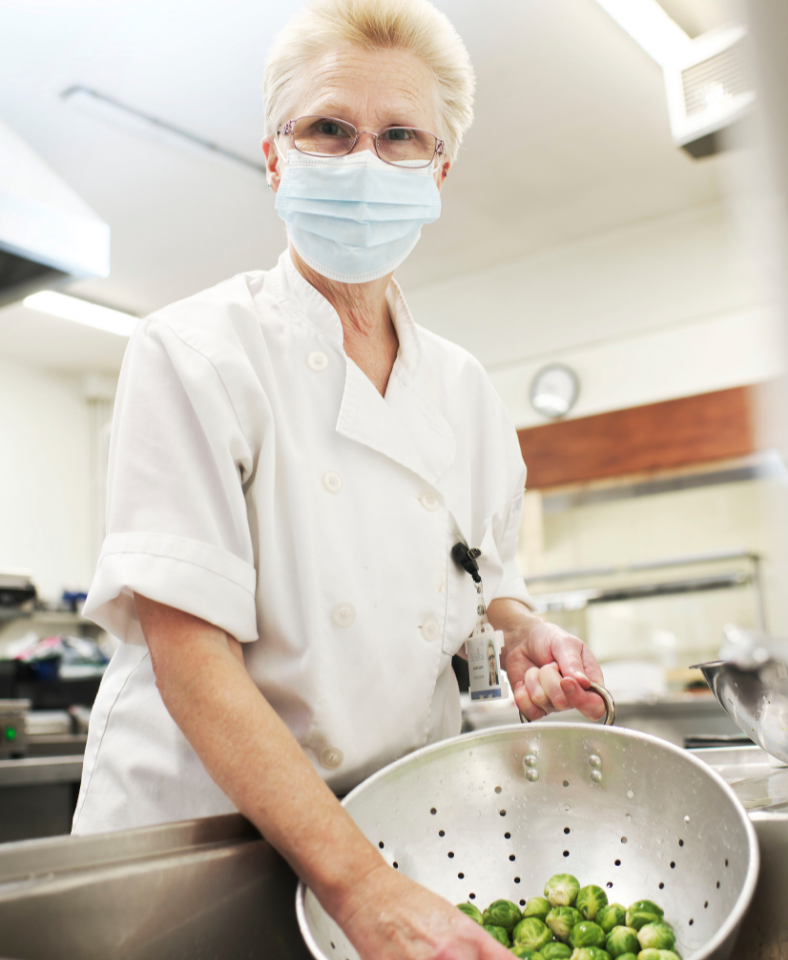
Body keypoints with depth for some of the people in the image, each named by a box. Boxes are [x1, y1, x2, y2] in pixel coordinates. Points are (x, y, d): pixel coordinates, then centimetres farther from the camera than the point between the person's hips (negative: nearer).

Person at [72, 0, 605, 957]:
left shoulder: (462, 387, 3)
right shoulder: (194, 351, -13)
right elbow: (186, 645, -21)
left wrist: (523, 636, -7)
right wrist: (358, 883, -27)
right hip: (196, 816, -4)